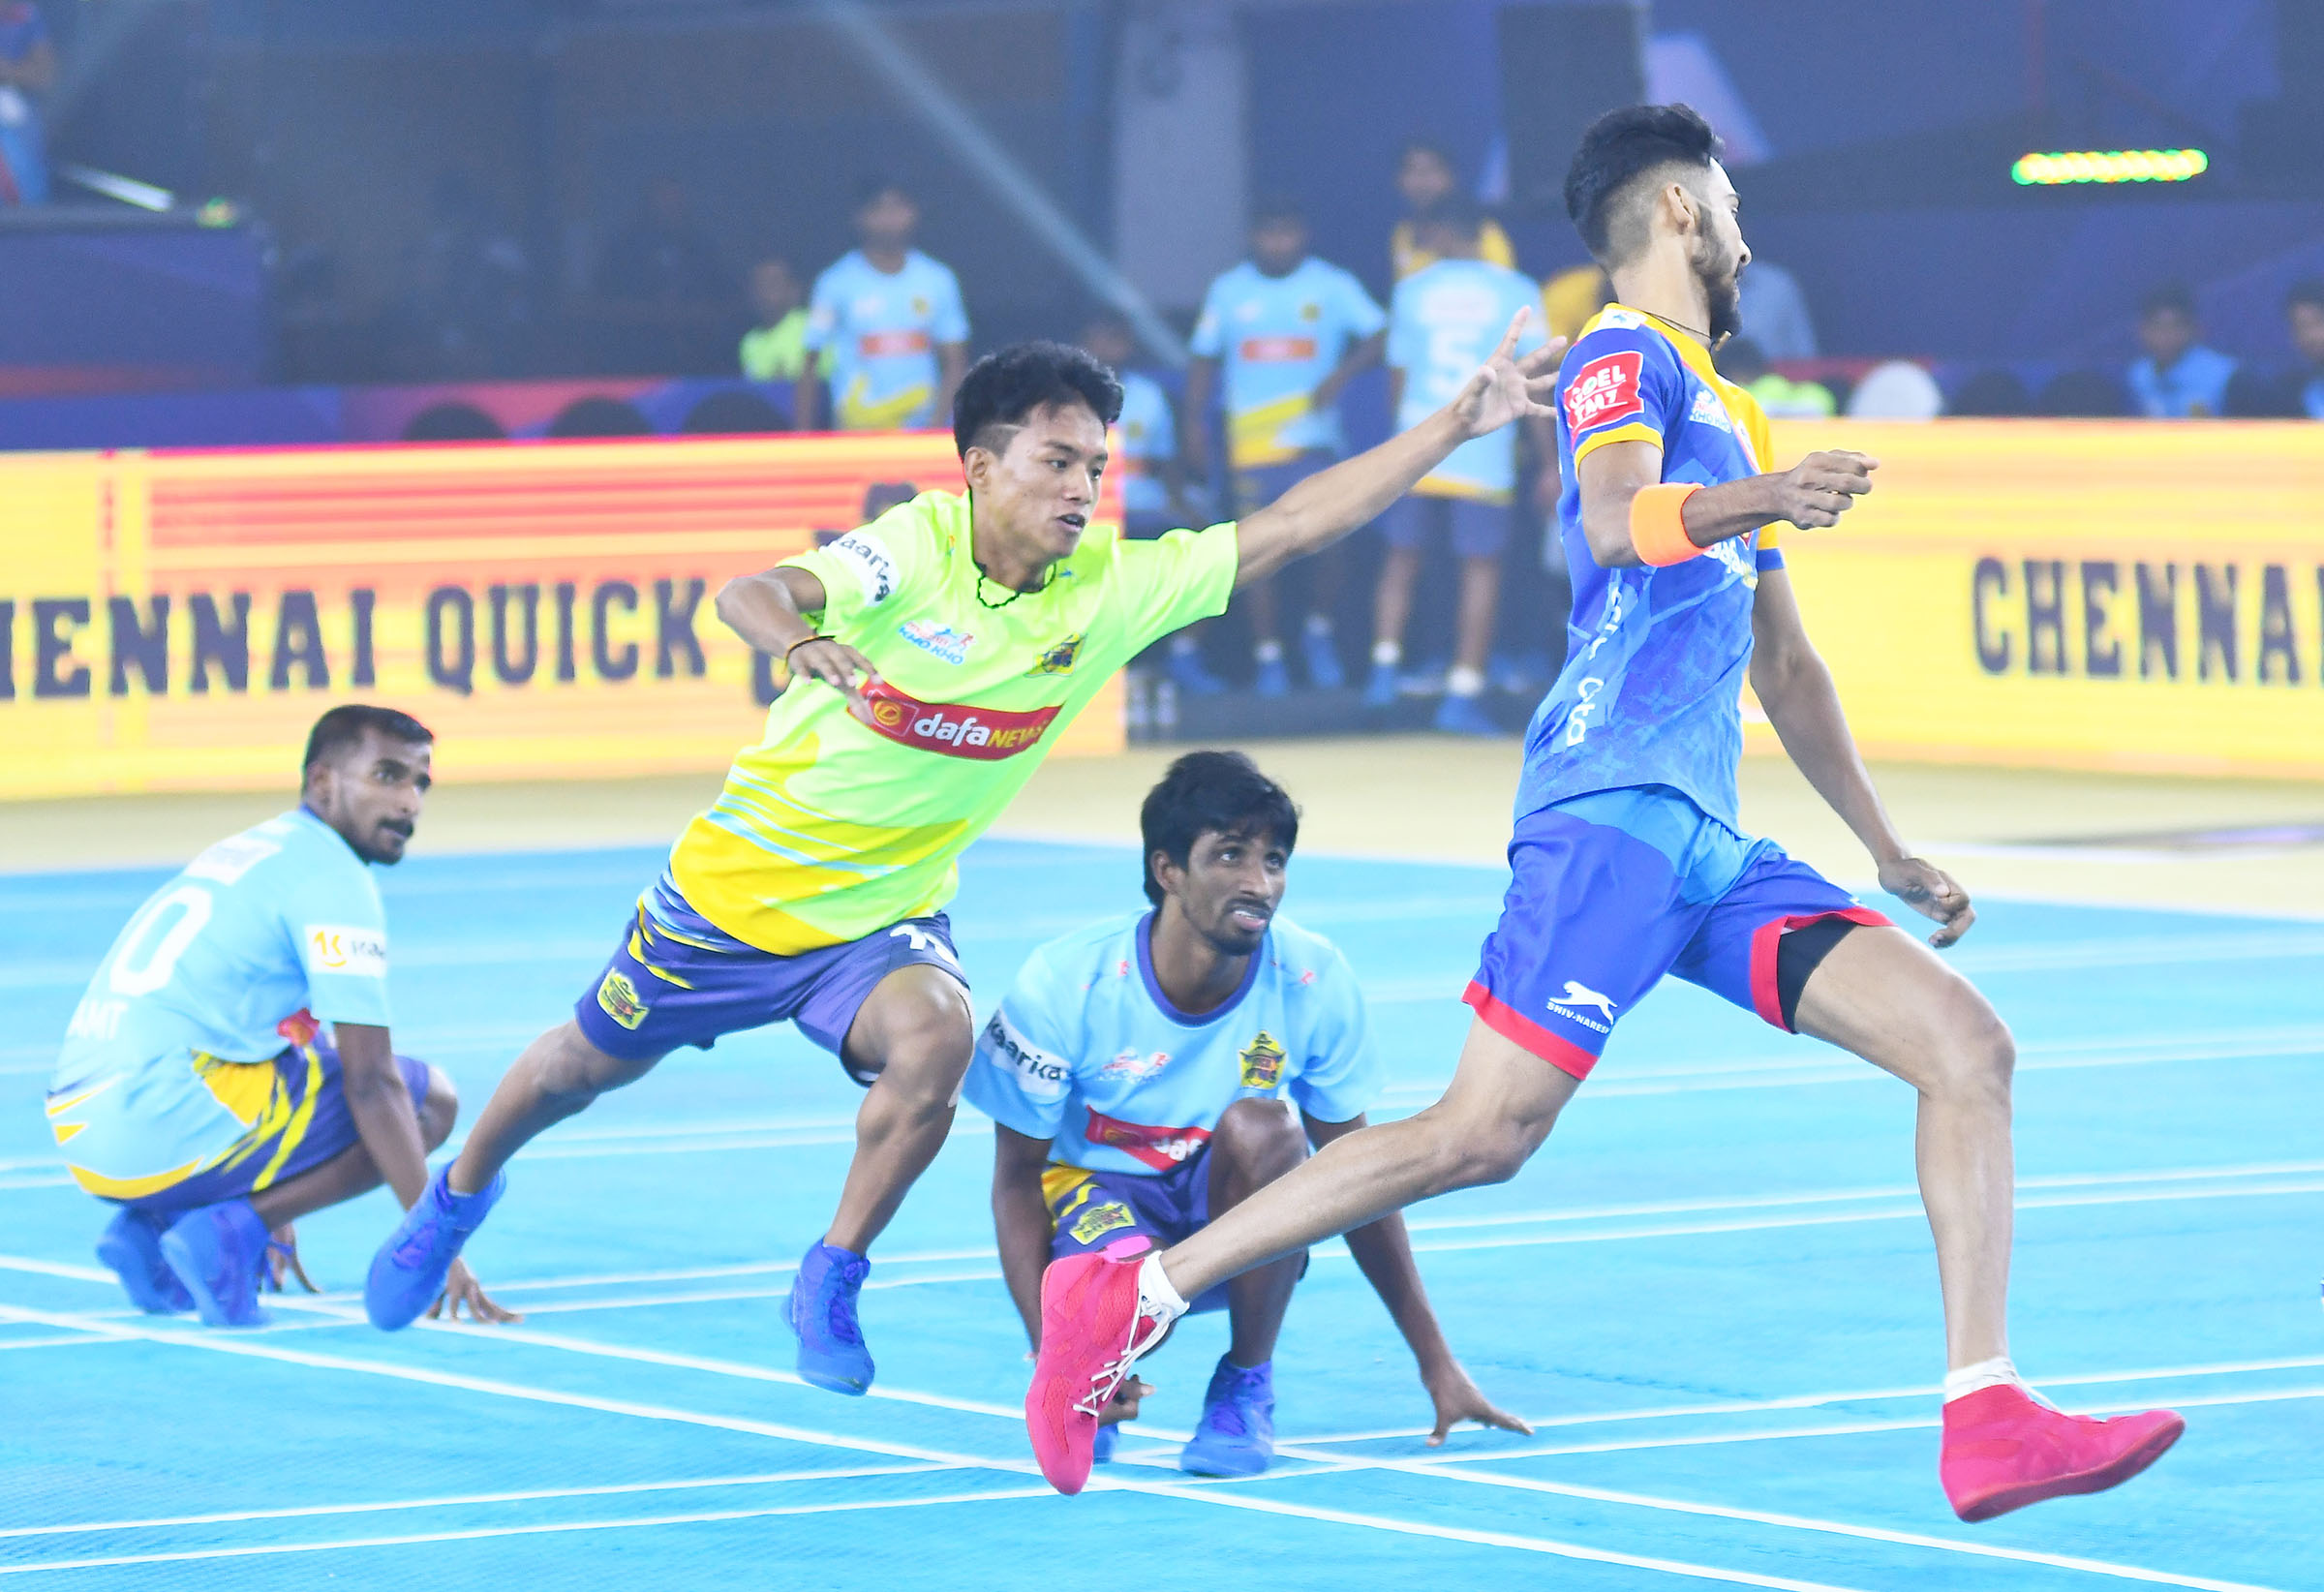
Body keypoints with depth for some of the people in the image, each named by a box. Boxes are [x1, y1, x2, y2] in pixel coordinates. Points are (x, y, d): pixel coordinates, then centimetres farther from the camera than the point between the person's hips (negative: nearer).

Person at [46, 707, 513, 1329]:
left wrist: (272, 1210, 39)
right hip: (161, 1130, -9)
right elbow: (370, 1082, -12)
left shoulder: (249, 854, 23)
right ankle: (228, 1233, -11)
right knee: (429, 1099, -1)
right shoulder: (333, 879, -6)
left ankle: (151, 1229, 12)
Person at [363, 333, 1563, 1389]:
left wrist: (1456, 425, -18)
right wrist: (811, 646, -58)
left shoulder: (1115, 589, -11)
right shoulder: (916, 549, -22)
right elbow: (752, 594, -35)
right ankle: (458, 1195, 47)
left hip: (884, 911, 2)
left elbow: (1289, 526, -12)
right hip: (743, 870, -2)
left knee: (933, 1042, -29)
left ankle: (830, 1286, -10)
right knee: (593, 1062, 16)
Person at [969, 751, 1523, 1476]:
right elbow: (1016, 1178, -13)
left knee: (1262, 1127, -33)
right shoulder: (1066, 983, -23)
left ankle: (1245, 1386, -11)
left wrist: (1435, 1362, -5)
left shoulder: (1315, 981, -18)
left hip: (1231, 1212, 2)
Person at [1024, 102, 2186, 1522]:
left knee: (1967, 1044, -4)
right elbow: (1619, 520, -24)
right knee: (1484, 1135, -17)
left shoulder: (1730, 410, 28)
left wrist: (1887, 849, 33)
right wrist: (1759, 499, -43)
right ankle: (1127, 1300, -7)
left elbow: (1783, 662, 35)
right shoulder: (1626, 357, -1)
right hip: (1614, 806, -9)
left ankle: (1987, 1425, -10)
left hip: (1709, 841, 9)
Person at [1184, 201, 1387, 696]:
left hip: (1313, 437, -2)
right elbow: (1204, 362, 17)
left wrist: (1341, 374, -19)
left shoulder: (1333, 287, 4)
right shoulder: (1228, 292, 12)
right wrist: (1195, 427, 10)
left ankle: (1318, 630, 11)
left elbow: (1381, 336, -4)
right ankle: (1268, 660, 7)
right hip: (1250, 445, 2)